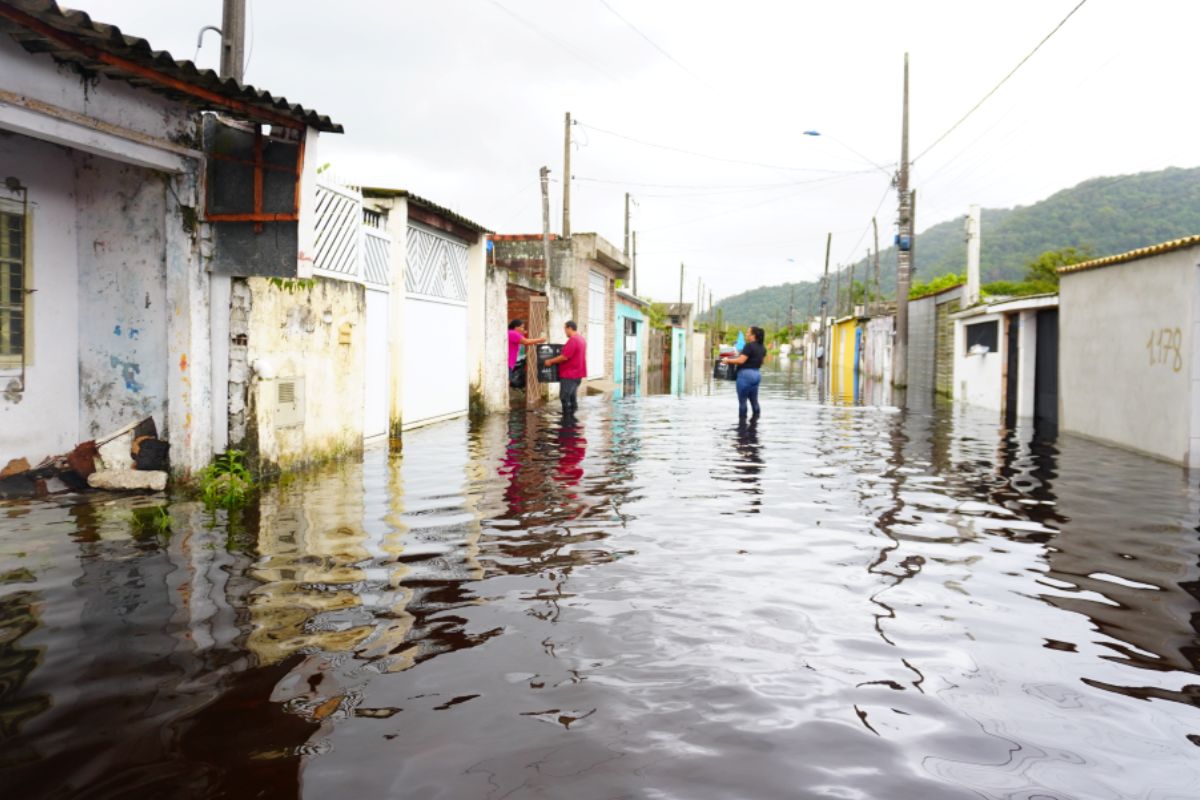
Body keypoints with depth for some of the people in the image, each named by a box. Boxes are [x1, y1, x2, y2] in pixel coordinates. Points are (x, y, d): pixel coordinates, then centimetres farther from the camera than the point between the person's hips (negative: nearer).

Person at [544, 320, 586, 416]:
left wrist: (550, 361, -12)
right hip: (577, 373, 10)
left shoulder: (572, 340, -19)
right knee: (572, 397, 15)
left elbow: (564, 357, -22)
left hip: (569, 374, -10)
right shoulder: (582, 339, 12)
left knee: (565, 397, -6)